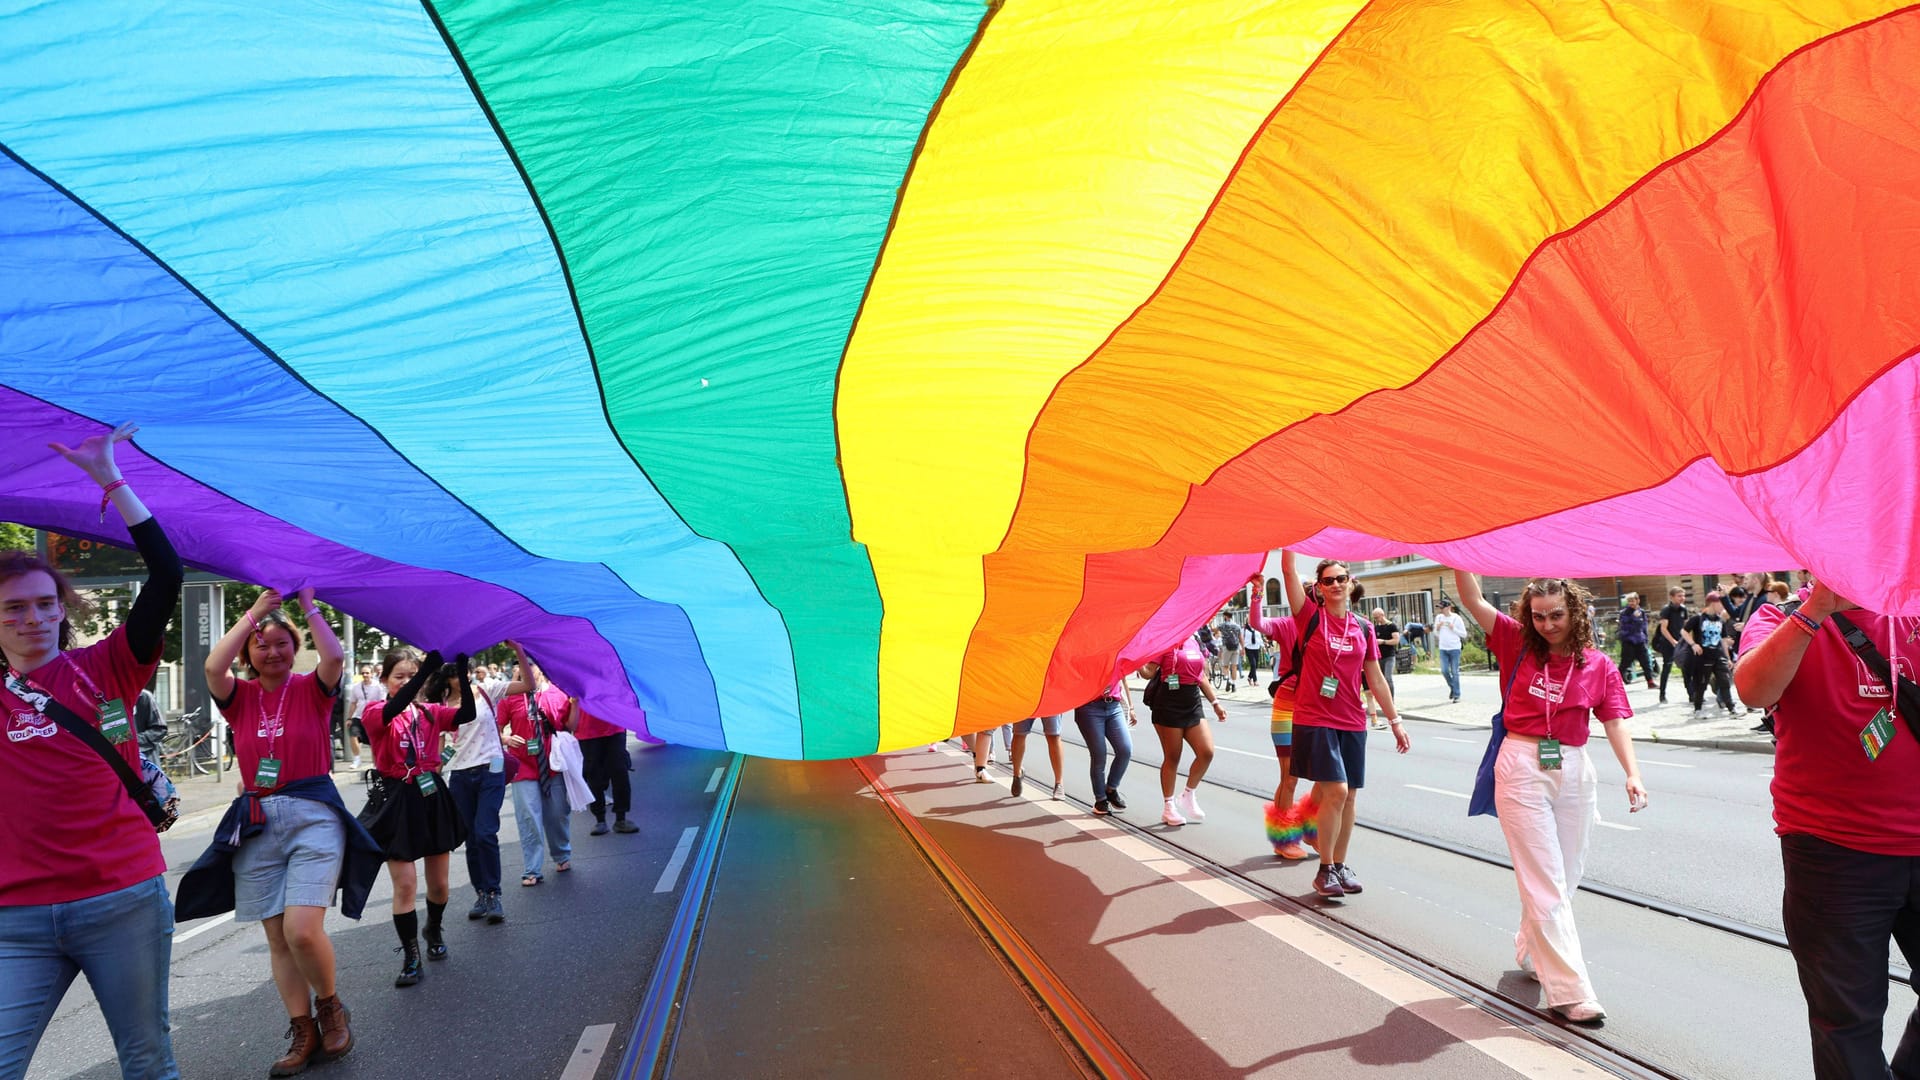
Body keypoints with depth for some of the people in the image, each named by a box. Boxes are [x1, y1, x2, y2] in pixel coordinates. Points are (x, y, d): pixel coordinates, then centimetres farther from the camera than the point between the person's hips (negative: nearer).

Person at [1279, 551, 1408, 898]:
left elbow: (1375, 678, 13)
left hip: (1352, 722, 4)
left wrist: (1395, 720, 12)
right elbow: (1288, 570, -14)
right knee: (1335, 791, -12)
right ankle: (1325, 869, 1)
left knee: (1348, 795, 7)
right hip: (1314, 719, -4)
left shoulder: (1363, 628, 8)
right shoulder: (1311, 616, -3)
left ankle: (1340, 865, 21)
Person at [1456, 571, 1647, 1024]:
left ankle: (1531, 951, 38)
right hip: (1521, 767, -3)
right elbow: (1472, 599, -8)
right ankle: (1570, 990, -2)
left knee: (1566, 876, 14)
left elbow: (1615, 723, -3)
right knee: (1545, 882, -5)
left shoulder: (1599, 666, 3)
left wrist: (1633, 775, -17)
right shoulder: (1517, 644, 0)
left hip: (1574, 772, 3)